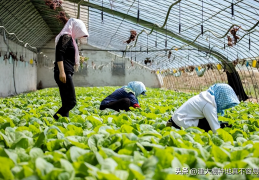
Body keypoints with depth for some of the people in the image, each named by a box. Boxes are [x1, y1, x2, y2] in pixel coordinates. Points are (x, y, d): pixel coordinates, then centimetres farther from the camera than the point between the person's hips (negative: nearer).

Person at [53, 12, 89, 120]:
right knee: (71, 102, -14)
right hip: (63, 73, -10)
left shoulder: (69, 38, 23)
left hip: (66, 73, 10)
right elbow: (59, 53, -18)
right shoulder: (66, 37, -5)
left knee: (66, 103, 5)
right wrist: (61, 71, -24)